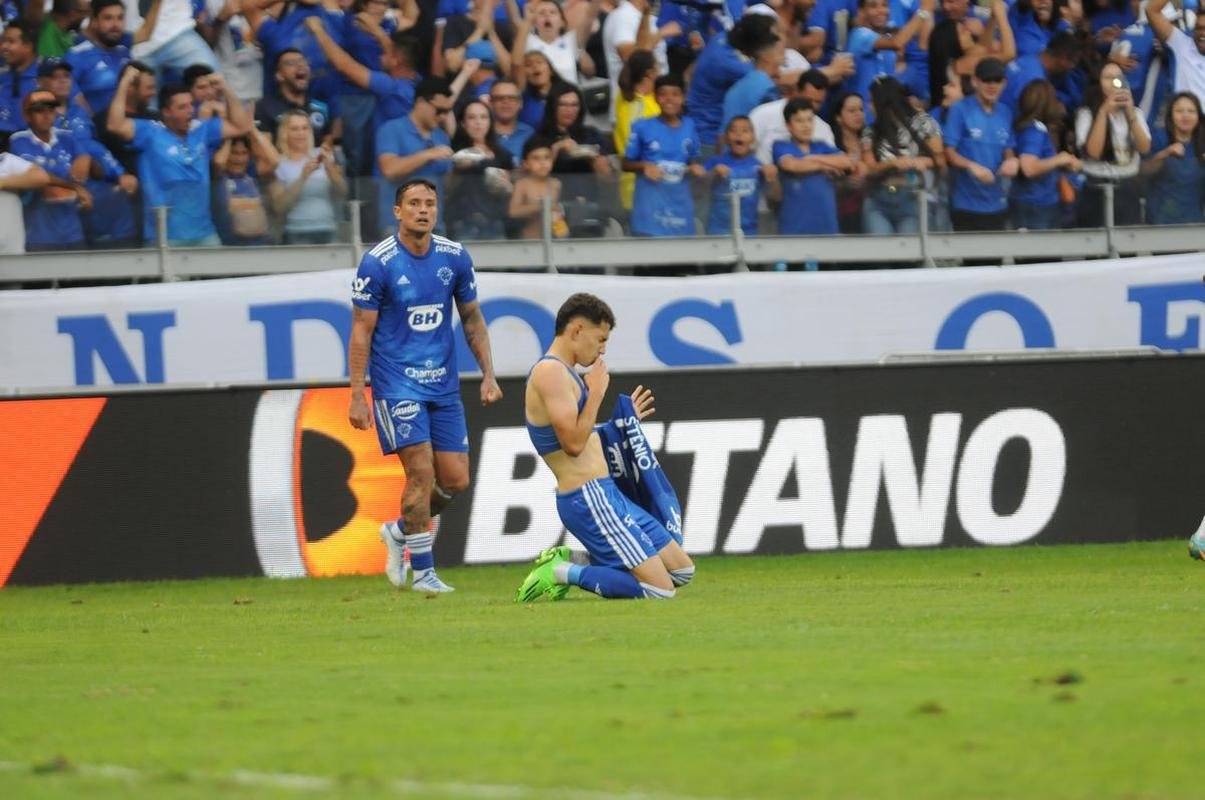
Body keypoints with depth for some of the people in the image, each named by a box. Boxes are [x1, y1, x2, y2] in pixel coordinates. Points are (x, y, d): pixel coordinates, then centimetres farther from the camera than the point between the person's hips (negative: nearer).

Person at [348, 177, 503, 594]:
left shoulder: (455, 257, 2)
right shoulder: (377, 263, -11)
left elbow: (472, 318, 14)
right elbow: (361, 330, -8)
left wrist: (488, 374, 6)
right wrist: (357, 395, -11)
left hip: (444, 385, 5)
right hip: (397, 383, -5)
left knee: (455, 479, 2)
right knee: (421, 473, -12)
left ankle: (400, 532, 28)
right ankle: (423, 571, 0)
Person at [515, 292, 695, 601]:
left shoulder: (562, 372, 19)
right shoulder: (550, 372, -13)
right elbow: (573, 444, -22)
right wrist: (596, 392, -12)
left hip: (605, 494, 11)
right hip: (588, 499, -11)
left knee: (682, 571, 13)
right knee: (660, 590, -15)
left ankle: (570, 561, 10)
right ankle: (562, 573, -9)